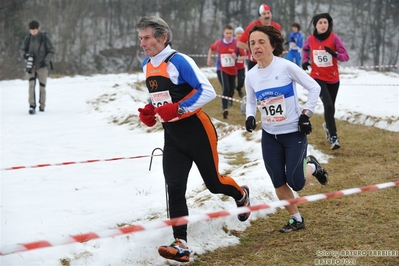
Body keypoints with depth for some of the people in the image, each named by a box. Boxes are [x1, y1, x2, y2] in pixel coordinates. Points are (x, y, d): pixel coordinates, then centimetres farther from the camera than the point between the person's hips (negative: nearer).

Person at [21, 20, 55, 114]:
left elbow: (52, 51, -2)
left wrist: (46, 60, -14)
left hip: (42, 66, -1)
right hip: (31, 65, 1)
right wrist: (25, 55, -8)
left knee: (42, 86, 6)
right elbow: (23, 49, 13)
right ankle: (32, 106, -18)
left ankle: (42, 106, 22)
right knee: (31, 85, -14)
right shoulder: (28, 38, -2)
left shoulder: (44, 37, -9)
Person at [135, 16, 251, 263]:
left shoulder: (179, 61, -19)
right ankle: (181, 245, -8)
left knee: (213, 183, 9)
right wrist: (150, 111, 3)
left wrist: (178, 109, -29)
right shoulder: (147, 66, 6)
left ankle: (241, 194, 43)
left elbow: (208, 91, -22)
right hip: (172, 135, 6)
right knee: (174, 188, -7)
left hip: (196, 131, -6)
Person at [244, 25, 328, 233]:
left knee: (296, 183, -6)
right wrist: (250, 117, -7)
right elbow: (251, 102, 13)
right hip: (269, 136, 4)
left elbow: (314, 88, -9)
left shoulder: (286, 67, -17)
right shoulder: (251, 75, -2)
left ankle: (312, 166, 27)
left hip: (294, 133, -4)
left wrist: (306, 114, -11)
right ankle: (296, 219, 24)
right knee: (279, 184, 4)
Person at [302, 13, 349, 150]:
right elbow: (305, 49, 18)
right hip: (318, 78, -1)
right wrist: (305, 61, 0)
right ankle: (333, 137, -17)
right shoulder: (310, 39, -6)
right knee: (328, 105, -19)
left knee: (330, 106, 16)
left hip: (333, 78, 2)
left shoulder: (334, 38, -11)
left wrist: (335, 54, -31)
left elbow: (346, 56, -12)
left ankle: (327, 125, 48)